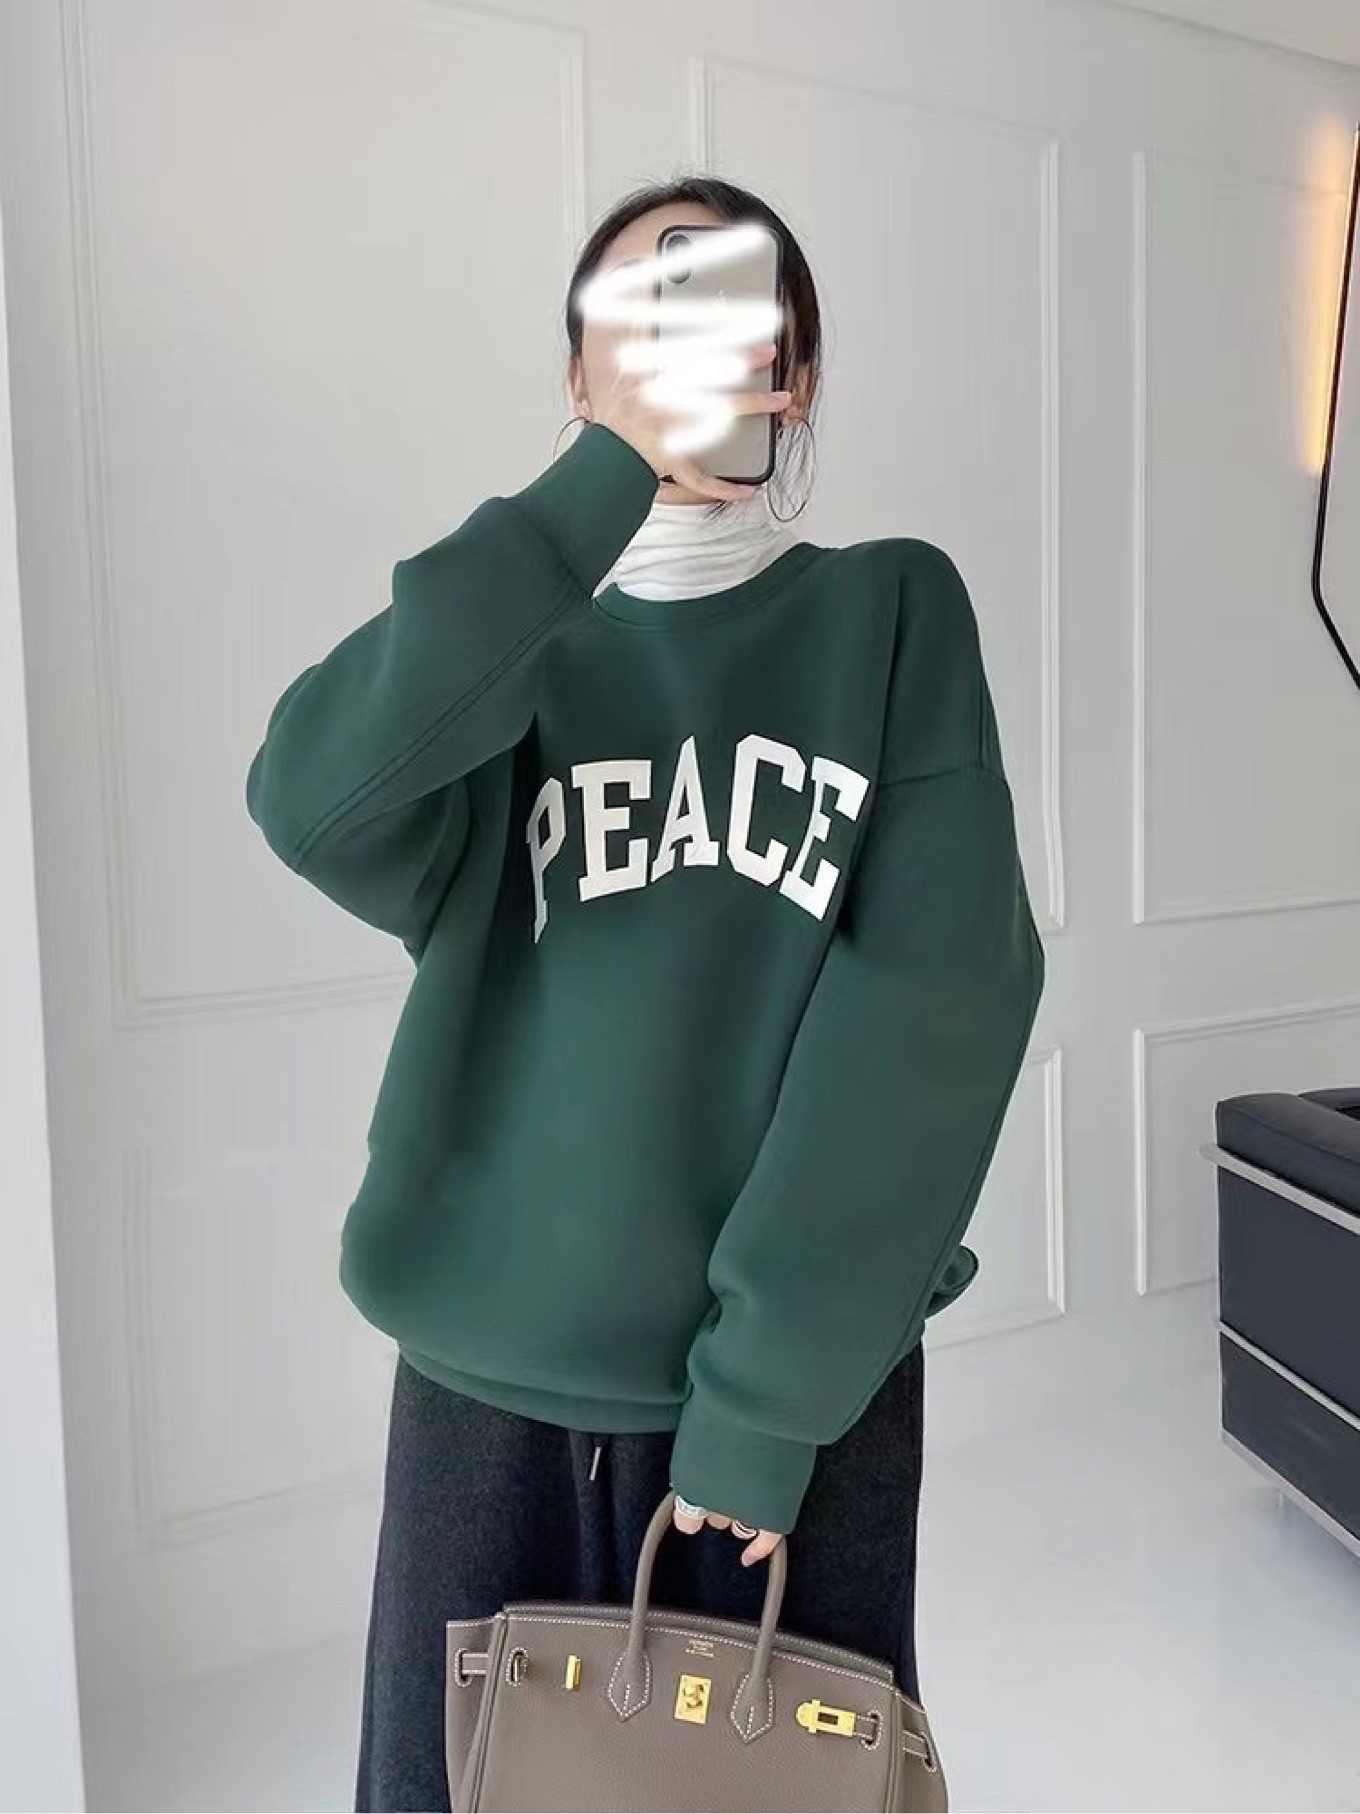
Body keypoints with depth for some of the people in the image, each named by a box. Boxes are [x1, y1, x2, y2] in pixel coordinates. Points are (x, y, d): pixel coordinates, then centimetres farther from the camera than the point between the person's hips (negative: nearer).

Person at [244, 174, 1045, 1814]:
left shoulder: (893, 613, 1)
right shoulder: (511, 641, 5)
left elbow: (936, 993, -10)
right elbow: (315, 803, -17)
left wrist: (771, 1384, -14)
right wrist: (608, 479, -19)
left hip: (807, 1377, -1)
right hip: (494, 1377, 2)